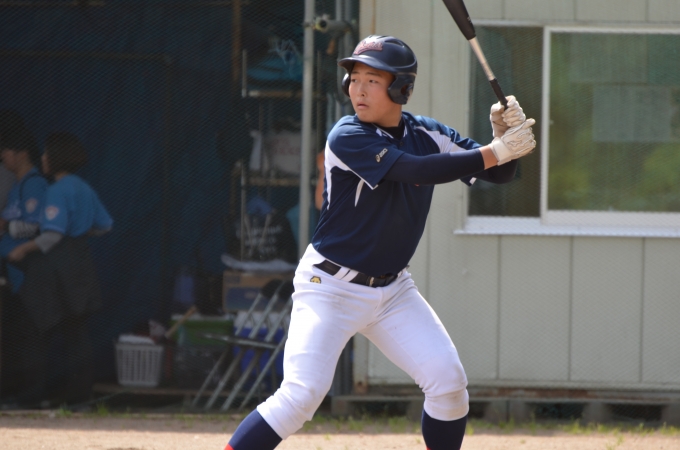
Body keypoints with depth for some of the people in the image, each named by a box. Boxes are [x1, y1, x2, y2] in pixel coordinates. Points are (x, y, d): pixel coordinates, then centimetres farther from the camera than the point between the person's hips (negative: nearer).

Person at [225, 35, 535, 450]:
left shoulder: (427, 134, 0)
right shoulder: (347, 137, -17)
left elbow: (499, 173, 1)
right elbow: (415, 171, -29)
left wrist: (504, 135, -21)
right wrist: (494, 152, -29)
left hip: (393, 291, 6)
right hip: (331, 287, -5)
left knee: (448, 382, -6)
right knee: (303, 393, -19)